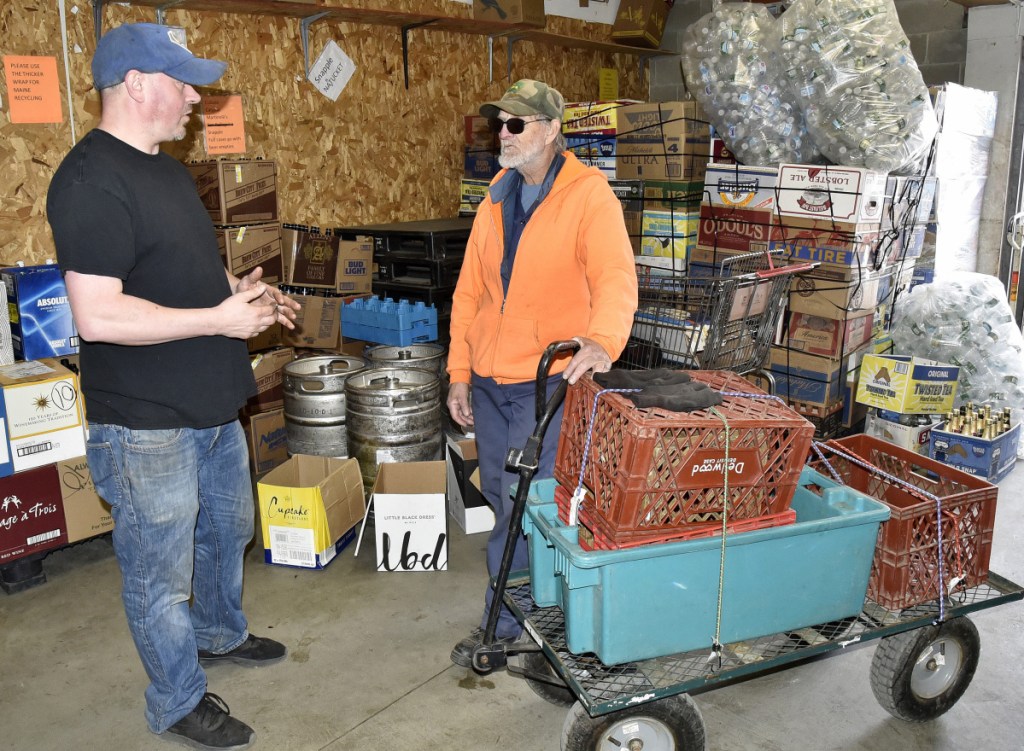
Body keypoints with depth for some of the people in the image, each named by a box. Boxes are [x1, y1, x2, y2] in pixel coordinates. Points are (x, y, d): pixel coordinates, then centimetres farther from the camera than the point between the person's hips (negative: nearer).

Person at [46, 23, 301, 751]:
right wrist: (220, 318, -24)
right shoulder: (91, 183, -22)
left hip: (212, 406, 10)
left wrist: (241, 290, 3)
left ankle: (221, 632, 50)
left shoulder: (167, 169, 10)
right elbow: (99, 315, -28)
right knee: (162, 572, 8)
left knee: (228, 529, 26)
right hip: (148, 425, -10)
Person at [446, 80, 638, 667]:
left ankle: (504, 622, 18)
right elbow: (469, 291, 12)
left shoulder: (589, 196, -10)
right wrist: (460, 372, 9)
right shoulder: (496, 200, 10)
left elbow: (615, 276, -24)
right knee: (500, 497, 17)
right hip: (489, 378, 7)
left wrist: (602, 337, -44)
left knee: (523, 503, -1)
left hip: (547, 379, -7)